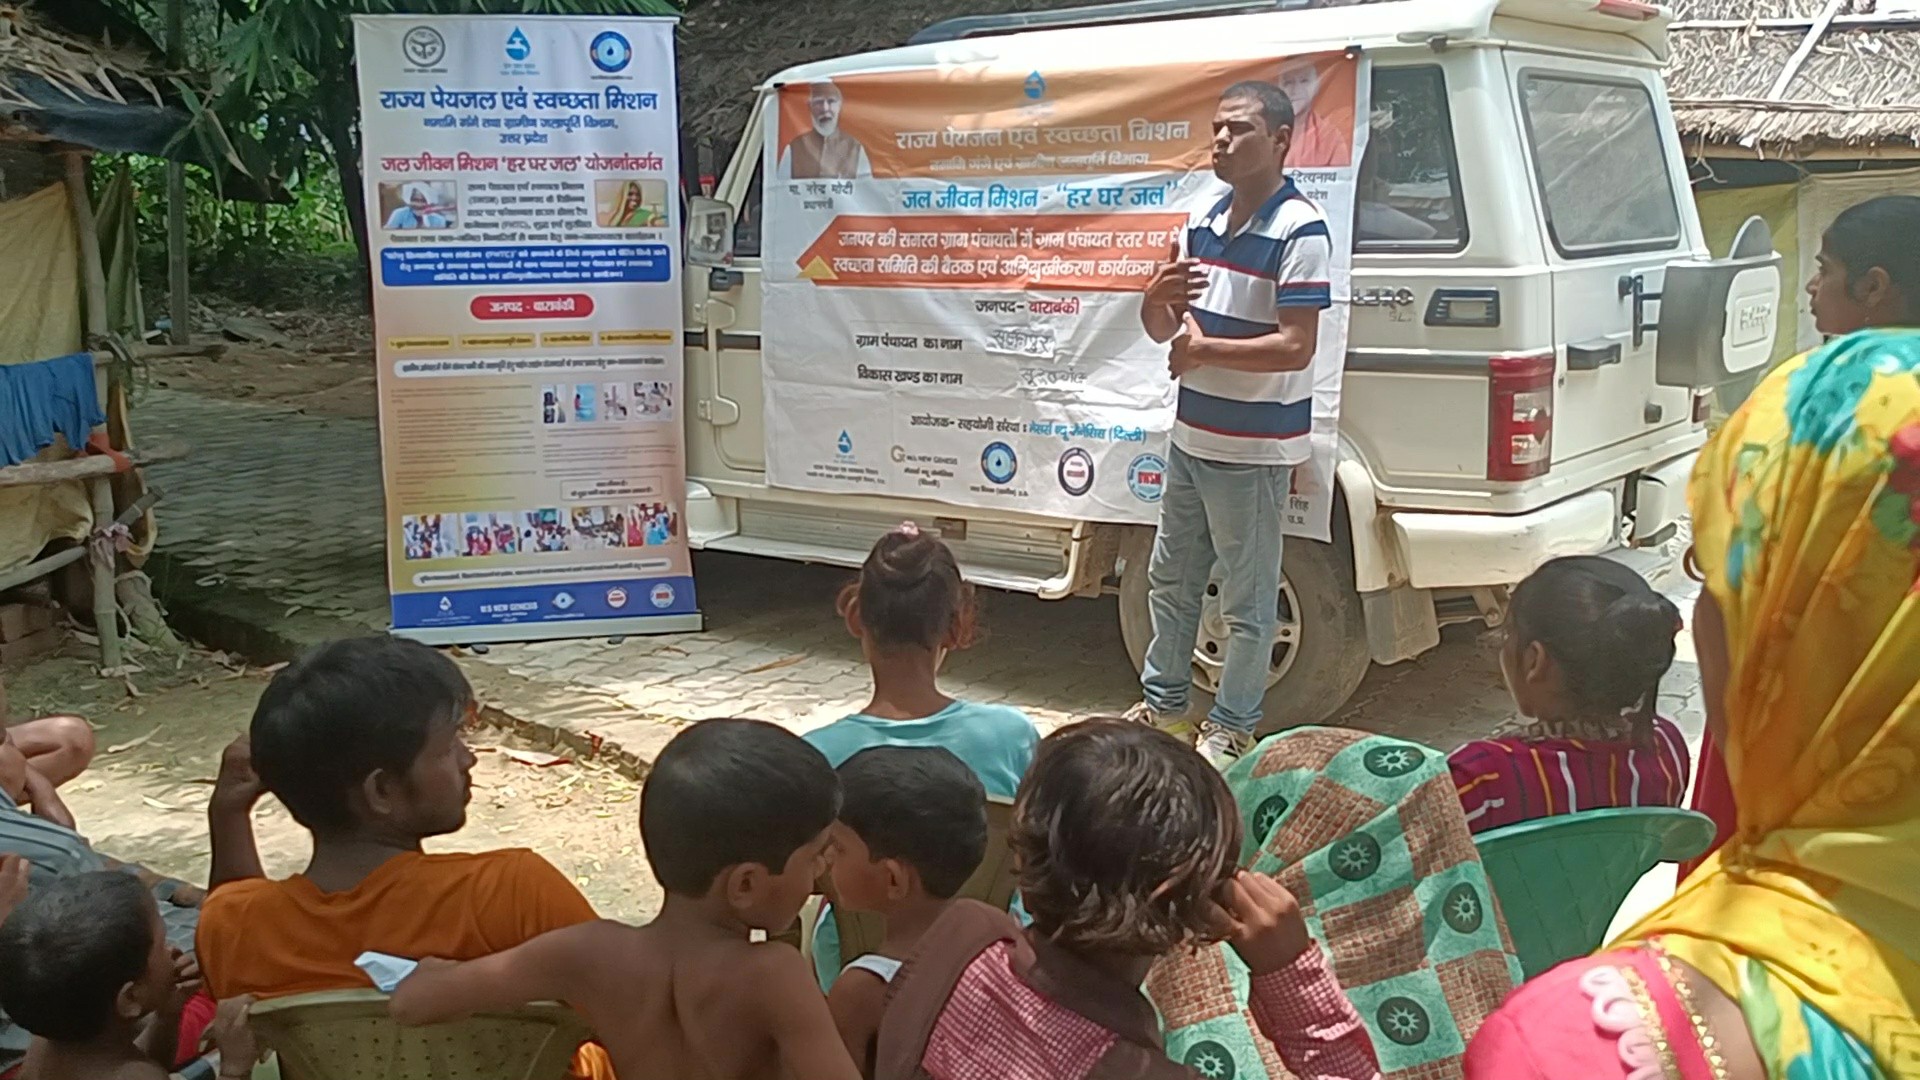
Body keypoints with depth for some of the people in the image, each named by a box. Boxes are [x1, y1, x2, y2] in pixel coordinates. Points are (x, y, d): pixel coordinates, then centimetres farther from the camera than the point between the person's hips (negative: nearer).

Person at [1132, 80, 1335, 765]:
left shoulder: (1299, 230, -15)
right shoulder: (1203, 222, 9)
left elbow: (1296, 347, -22)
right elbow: (1162, 329, 14)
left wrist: (1203, 349, -18)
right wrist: (1158, 297, -8)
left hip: (1253, 450, -8)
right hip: (1191, 438, 8)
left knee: (1246, 602, 4)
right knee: (1170, 580, 20)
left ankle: (1233, 726, 18)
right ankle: (1163, 702, 35)